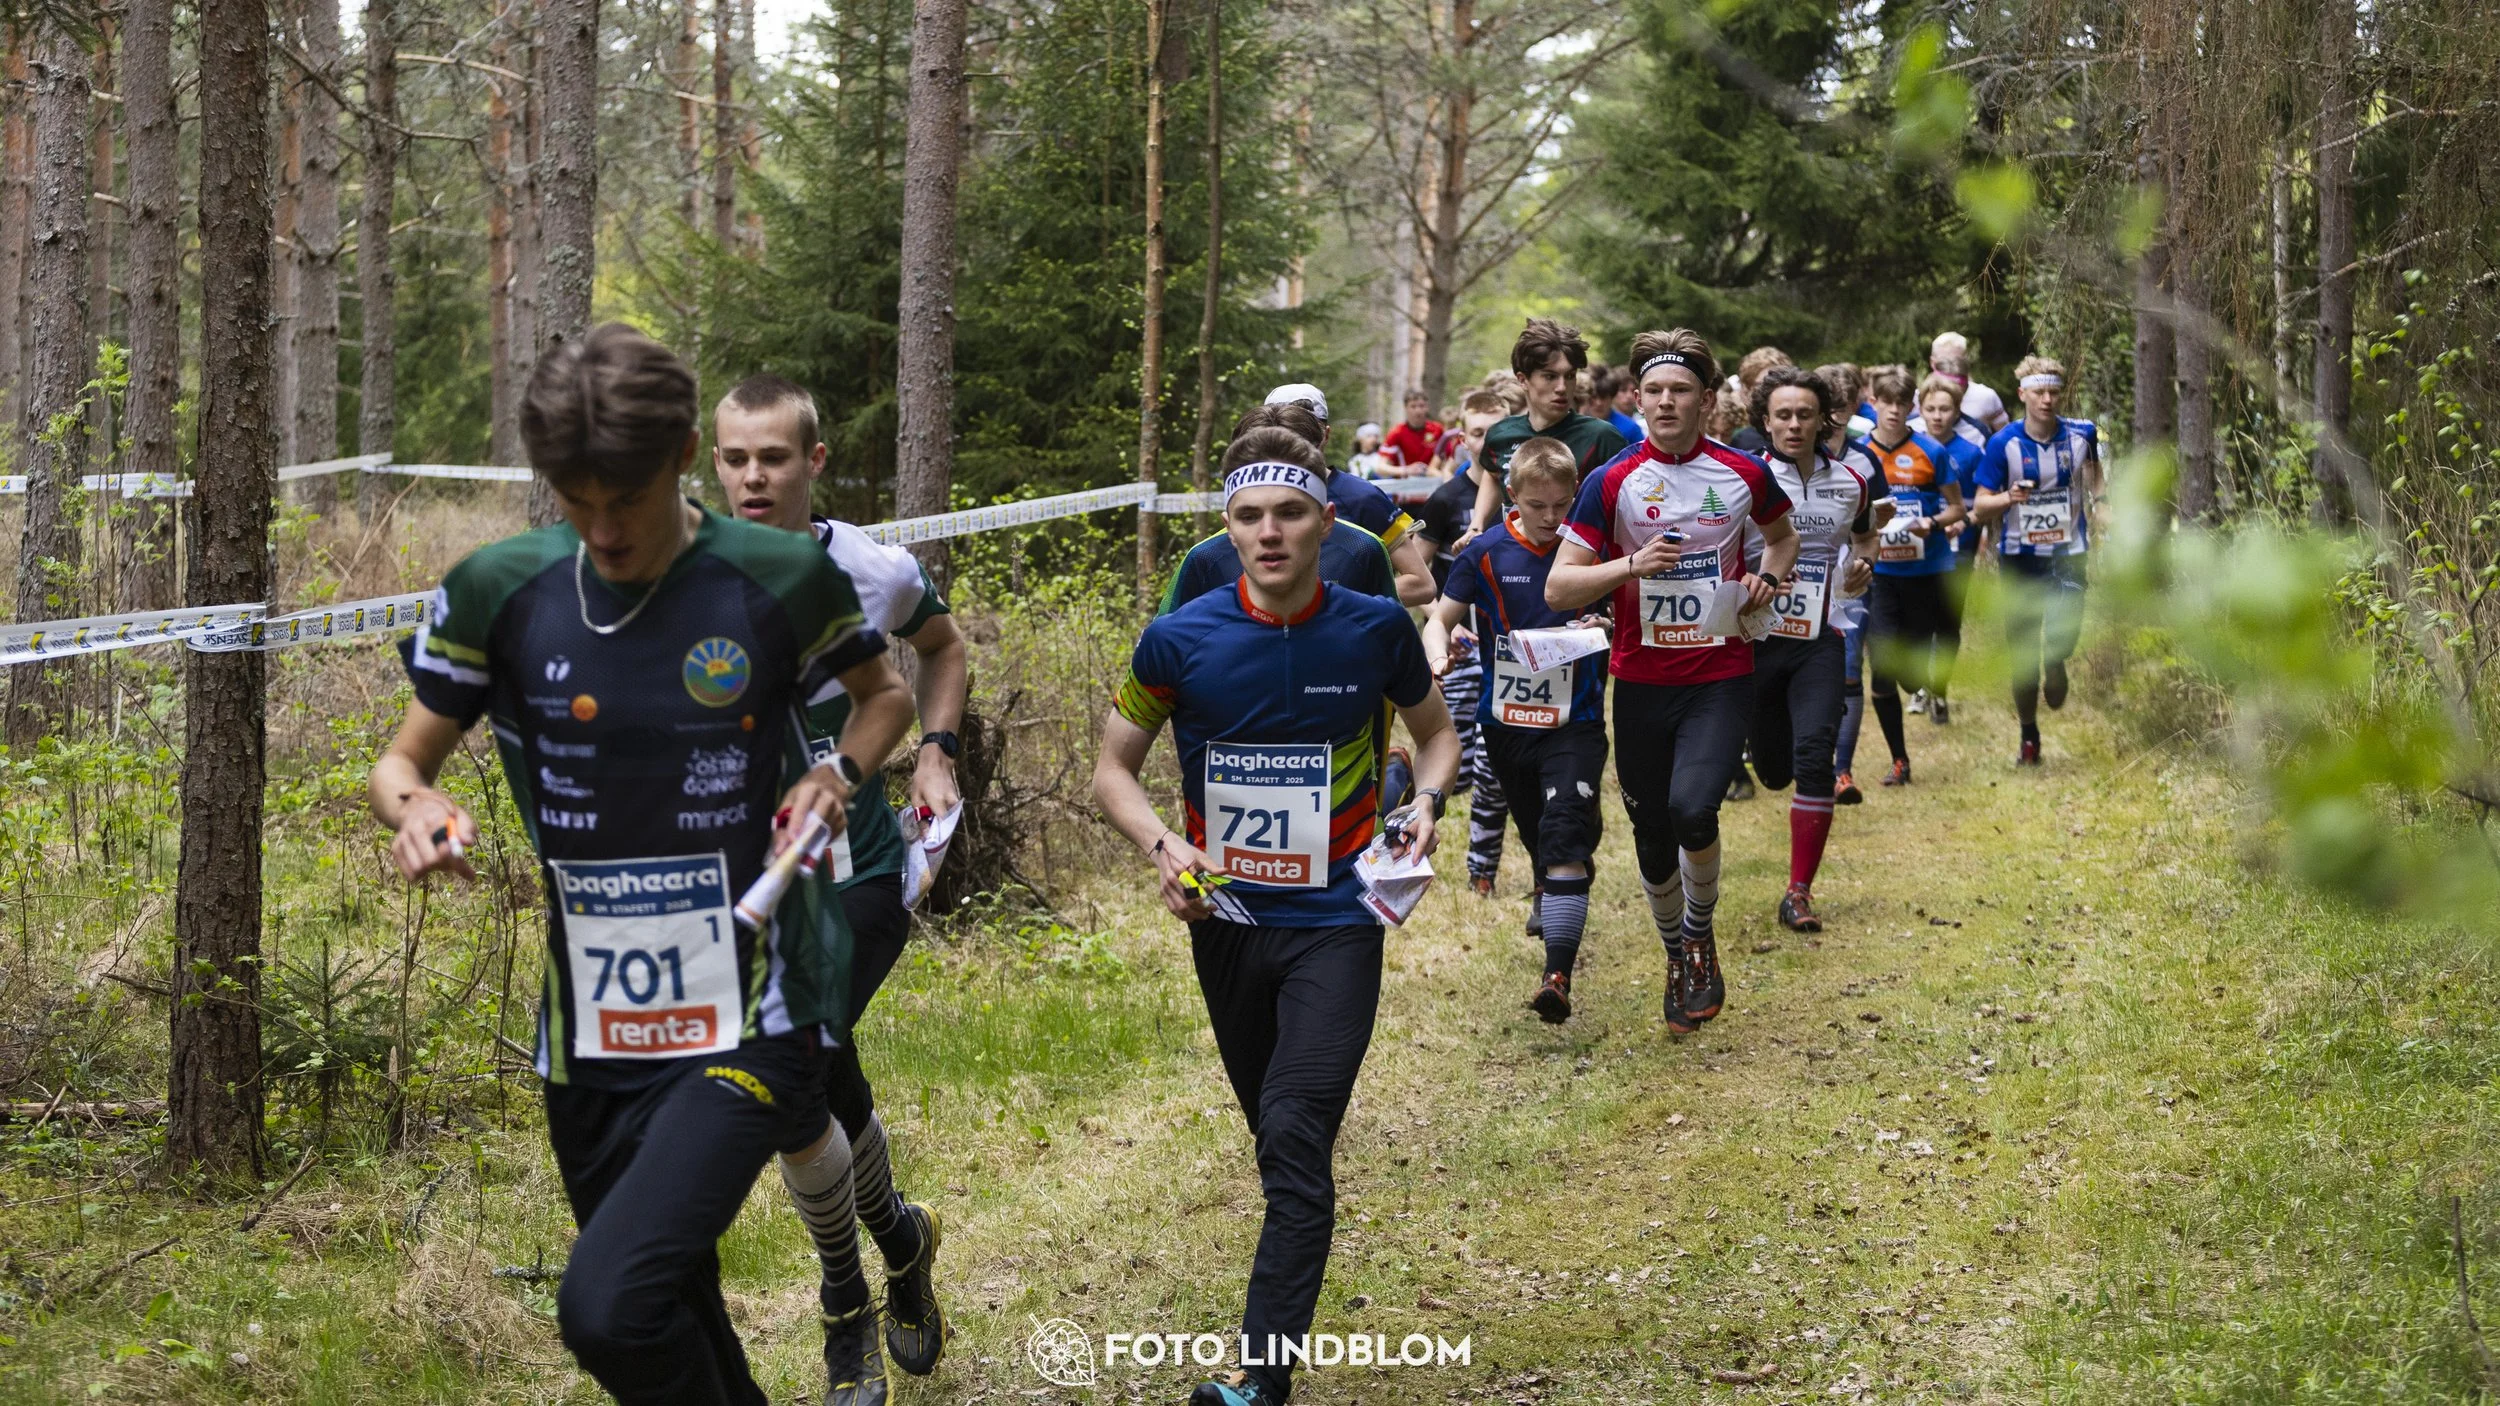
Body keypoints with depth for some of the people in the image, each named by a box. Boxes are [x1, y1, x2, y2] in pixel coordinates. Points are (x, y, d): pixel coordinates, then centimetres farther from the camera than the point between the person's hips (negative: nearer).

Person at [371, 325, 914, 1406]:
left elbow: (884, 693, 13)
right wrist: (414, 809, -17)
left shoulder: (782, 578, -7)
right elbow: (404, 760, 6)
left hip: (745, 1026, -4)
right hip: (590, 1039, 4)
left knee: (609, 1304, -24)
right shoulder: (499, 589, -3)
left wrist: (839, 771, -8)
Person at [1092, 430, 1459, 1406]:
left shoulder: (1374, 628, -7)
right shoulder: (1179, 639, -8)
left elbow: (1436, 731, 11)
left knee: (1297, 1142, -14)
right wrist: (1161, 847, -14)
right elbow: (1115, 767, 4)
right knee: (1276, 1136, 17)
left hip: (1337, 923, -2)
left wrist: (1427, 798, -10)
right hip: (1227, 921, 2)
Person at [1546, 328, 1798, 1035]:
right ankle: (1677, 960, 32)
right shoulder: (1611, 482, -4)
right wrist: (1633, 564, -21)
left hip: (1722, 677, -1)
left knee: (1692, 810, -22)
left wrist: (1768, 575, 1)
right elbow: (1557, 589, -6)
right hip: (1642, 681, 1)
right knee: (1653, 839, 8)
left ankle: (1700, 936, 5)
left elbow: (1782, 536, 22)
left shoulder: (1744, 474, 0)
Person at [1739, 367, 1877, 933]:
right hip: (1755, 637, -1)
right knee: (1774, 770, 5)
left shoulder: (1852, 483, 6)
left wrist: (1863, 565, 3)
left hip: (1819, 642, 1)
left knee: (1814, 757, -16)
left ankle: (1799, 892, -10)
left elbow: (1865, 535, 26)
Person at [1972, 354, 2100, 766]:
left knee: (2062, 640, -17)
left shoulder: (2081, 435, -1)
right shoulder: (2003, 444, -7)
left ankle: (2055, 665, 22)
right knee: (2023, 652, 3)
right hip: (2020, 558, 0)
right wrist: (2010, 497, -23)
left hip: (2068, 556, 0)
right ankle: (2029, 737, 20)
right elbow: (1982, 507, -5)